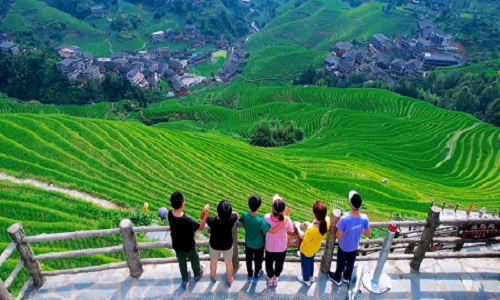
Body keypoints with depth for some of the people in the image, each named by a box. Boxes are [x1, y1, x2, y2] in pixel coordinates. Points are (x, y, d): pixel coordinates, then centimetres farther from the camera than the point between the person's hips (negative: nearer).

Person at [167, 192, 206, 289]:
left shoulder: (170, 214, -23)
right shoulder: (187, 220, -41)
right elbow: (200, 227, -23)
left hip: (177, 245, 4)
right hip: (188, 246, -4)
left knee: (182, 262, 29)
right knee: (194, 260, 28)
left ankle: (184, 280, 51)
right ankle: (197, 274, 56)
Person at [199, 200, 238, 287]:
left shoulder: (212, 221, -36)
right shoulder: (231, 220, -34)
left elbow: (203, 217, -15)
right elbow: (236, 214, -10)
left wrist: (205, 211, -34)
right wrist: (228, 213, -6)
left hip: (214, 245, 0)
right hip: (227, 245, 0)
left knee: (213, 262, 30)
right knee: (228, 262, 28)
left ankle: (213, 277, 56)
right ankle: (230, 280, 50)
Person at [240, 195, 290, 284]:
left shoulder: (245, 216, -24)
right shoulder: (260, 221, -39)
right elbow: (272, 231, -40)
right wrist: (284, 222, -42)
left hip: (248, 244, 4)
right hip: (258, 245, -3)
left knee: (249, 260, 27)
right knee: (258, 261, 24)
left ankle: (250, 276, 49)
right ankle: (256, 276, 47)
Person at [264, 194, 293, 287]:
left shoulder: (267, 217, -30)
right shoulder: (286, 220, -29)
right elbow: (291, 229, -8)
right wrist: (287, 216, -4)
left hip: (270, 247, 0)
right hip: (282, 248, 0)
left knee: (269, 263, 28)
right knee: (279, 264, 29)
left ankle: (270, 279, 51)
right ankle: (275, 279, 51)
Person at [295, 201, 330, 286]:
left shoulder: (312, 229, -46)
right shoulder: (327, 220, -29)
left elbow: (304, 238, -23)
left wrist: (298, 227, -10)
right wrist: (310, 225, -2)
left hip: (307, 250, -6)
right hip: (315, 248, 6)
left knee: (305, 265, 27)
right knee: (311, 262, 36)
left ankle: (306, 280, 54)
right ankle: (311, 277, 61)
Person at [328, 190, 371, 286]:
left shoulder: (344, 219, -39)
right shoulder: (364, 218, -26)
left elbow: (338, 236, -26)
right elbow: (369, 235, -11)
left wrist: (341, 230, -5)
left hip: (344, 247, -3)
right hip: (354, 247, 3)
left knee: (341, 263, 25)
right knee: (351, 263, 30)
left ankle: (337, 278, 50)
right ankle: (347, 277, 55)